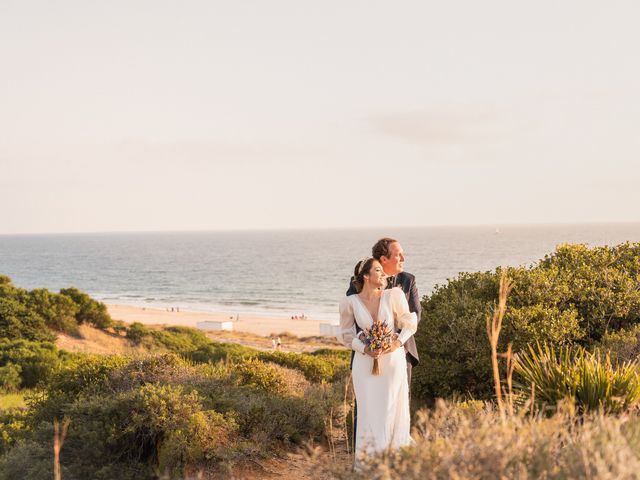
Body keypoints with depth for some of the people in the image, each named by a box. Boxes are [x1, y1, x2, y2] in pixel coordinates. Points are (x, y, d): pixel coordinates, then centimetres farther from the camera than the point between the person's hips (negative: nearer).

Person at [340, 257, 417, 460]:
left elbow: (409, 323, 4)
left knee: (393, 411, 4)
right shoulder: (350, 302, -5)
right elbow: (346, 335, 4)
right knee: (370, 412, -1)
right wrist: (365, 349, -12)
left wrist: (398, 343, -12)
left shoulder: (394, 295, -6)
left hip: (393, 360, 1)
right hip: (365, 363, -1)